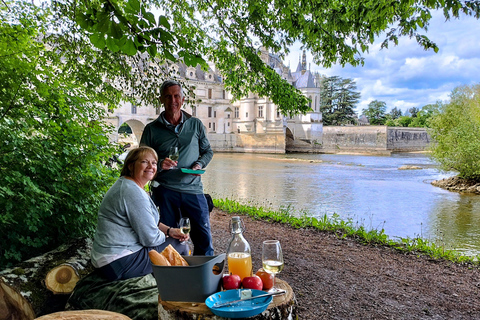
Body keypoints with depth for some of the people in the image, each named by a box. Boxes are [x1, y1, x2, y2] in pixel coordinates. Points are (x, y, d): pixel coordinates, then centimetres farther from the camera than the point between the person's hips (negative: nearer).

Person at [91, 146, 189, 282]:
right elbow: (150, 238, -21)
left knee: (178, 240, 18)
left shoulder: (125, 185, 12)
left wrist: (169, 230, 4)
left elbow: (148, 222, 19)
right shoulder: (133, 193, -23)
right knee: (180, 247, -5)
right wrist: (167, 236, 0)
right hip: (119, 264, -11)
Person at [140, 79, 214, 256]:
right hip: (165, 190, -1)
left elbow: (207, 151, 18)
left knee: (204, 238, 1)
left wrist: (200, 164, -3)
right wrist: (159, 164, -15)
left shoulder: (195, 124, 11)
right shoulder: (152, 129, 6)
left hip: (193, 189, 1)